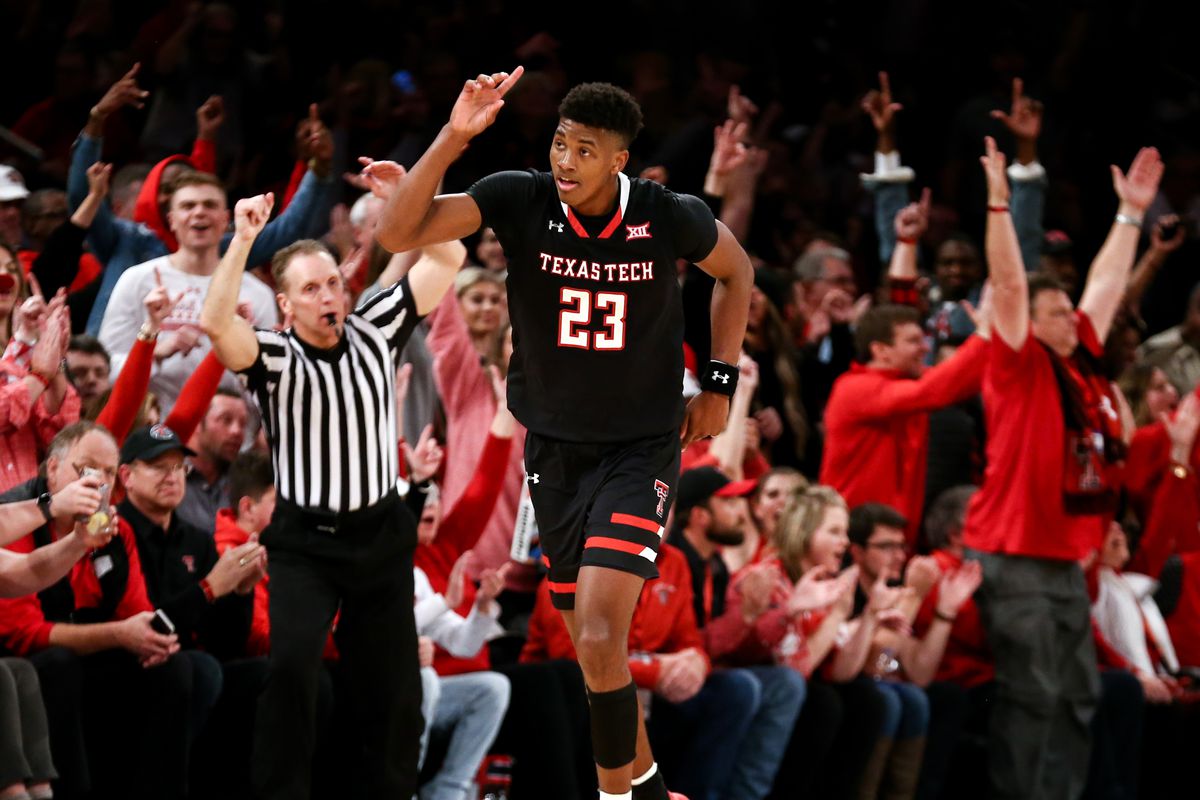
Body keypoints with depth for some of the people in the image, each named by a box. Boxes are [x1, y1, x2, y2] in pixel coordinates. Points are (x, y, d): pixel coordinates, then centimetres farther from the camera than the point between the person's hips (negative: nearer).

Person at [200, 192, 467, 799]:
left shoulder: (376, 333, 2)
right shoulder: (275, 360, -10)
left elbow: (445, 259, 1)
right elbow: (215, 321, -30)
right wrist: (244, 240, -31)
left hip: (381, 535, 4)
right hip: (304, 542, -4)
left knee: (392, 680, 6)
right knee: (291, 664, -23)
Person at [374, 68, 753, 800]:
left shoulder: (670, 217, -15)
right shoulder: (521, 200, -13)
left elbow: (735, 271, 8)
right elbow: (399, 233, -23)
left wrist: (719, 384, 3)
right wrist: (455, 137, -32)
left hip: (642, 448, -3)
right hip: (554, 446, 3)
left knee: (599, 634, -19)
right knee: (596, 646, 12)